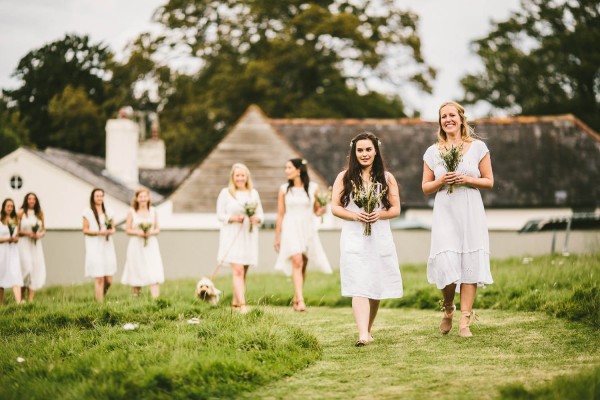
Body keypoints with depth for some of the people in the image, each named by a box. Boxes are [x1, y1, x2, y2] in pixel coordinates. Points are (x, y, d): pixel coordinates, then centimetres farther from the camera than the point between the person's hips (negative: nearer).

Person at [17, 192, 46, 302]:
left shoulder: (39, 213, 12)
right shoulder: (21, 213, 0)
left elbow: (44, 230, 16)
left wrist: (40, 235, -4)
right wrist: (27, 233, -16)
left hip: (36, 244, 4)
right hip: (24, 244, -4)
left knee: (36, 270, -4)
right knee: (27, 268, -14)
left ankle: (30, 299, -2)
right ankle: (22, 297, 2)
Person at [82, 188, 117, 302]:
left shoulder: (108, 213, 13)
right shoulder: (88, 212, 1)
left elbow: (113, 228, 19)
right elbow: (85, 230, -2)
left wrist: (111, 231, -3)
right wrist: (99, 232, -16)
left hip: (107, 247, 4)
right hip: (95, 248, -4)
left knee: (109, 280, -1)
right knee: (99, 278, -9)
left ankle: (101, 295, 24)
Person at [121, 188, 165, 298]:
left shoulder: (153, 211, 8)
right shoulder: (132, 212, 2)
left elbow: (157, 229, 11)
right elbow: (127, 230, 2)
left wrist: (151, 232, -10)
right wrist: (137, 232, -15)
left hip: (151, 245, 1)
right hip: (136, 245, -1)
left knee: (154, 272, -11)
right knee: (137, 273, 2)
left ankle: (156, 298, -17)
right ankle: (135, 297, 15)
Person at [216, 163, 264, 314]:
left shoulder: (253, 193, 11)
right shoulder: (226, 192, 1)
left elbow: (261, 214, 11)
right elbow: (220, 215, -1)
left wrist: (256, 218, -11)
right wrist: (233, 218, -18)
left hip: (249, 236, 4)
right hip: (232, 236, -4)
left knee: (243, 272, 9)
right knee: (238, 271, -14)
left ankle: (235, 302, 24)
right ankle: (242, 305, -20)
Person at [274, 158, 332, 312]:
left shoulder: (313, 188, 3)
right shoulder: (284, 189, 4)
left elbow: (317, 211, 11)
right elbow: (280, 214, 9)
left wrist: (325, 206, -12)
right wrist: (277, 237, 10)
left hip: (308, 229, 2)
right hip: (291, 228, -2)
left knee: (303, 265, 7)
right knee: (297, 262, -18)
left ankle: (296, 298, 24)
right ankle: (300, 300, -23)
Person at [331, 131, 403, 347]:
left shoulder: (386, 178, 8)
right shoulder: (344, 177, 5)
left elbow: (396, 209, 7)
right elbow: (335, 207, 2)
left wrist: (380, 214, -13)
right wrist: (354, 216, -15)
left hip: (380, 238, 2)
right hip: (354, 238, -2)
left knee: (376, 288, 8)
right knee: (359, 287, -13)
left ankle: (369, 329, 27)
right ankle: (362, 335, -22)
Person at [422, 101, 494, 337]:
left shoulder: (478, 147, 4)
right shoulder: (433, 152, 8)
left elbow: (489, 182, 5)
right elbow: (425, 187, 11)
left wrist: (467, 180, -11)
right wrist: (441, 181, -9)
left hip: (471, 214, 0)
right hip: (445, 214, 0)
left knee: (470, 264, -4)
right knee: (446, 265, -10)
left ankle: (465, 321, 3)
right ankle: (448, 308, 19)